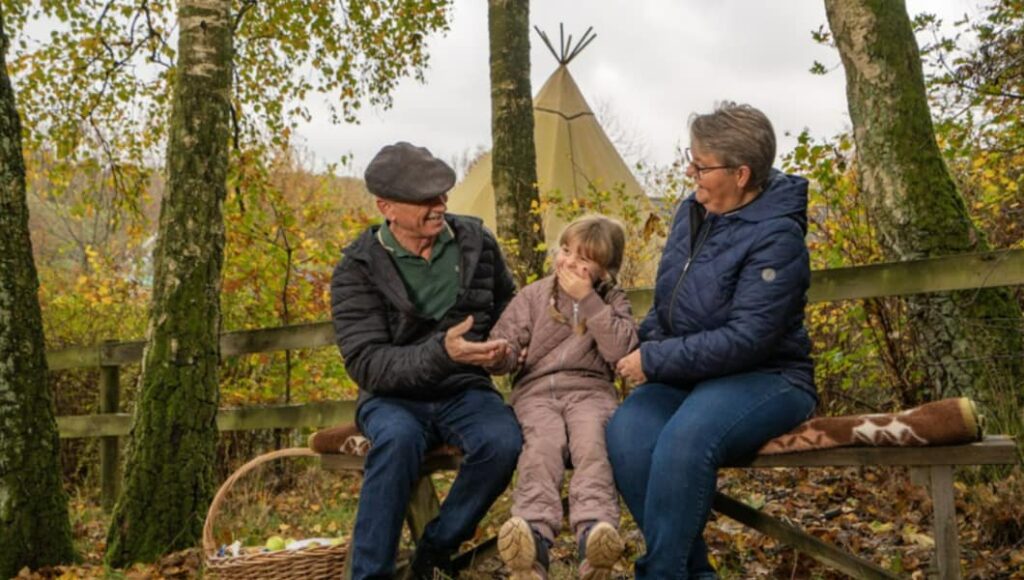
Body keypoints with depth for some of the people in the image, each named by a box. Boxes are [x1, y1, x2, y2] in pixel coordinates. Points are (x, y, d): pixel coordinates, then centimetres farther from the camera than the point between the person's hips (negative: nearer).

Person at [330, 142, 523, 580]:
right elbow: (366, 362, -18)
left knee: (503, 442, -30)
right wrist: (441, 353, -34)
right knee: (398, 439, -37)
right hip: (394, 398, -2)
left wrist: (504, 344, -1)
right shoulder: (359, 268, -10)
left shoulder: (475, 241, 1)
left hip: (464, 391, 3)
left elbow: (507, 305, 20)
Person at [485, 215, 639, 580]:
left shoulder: (612, 302, 11)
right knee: (543, 443, -31)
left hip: (590, 389, 0)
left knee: (591, 441, -33)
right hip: (537, 389, 0)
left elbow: (621, 350, -8)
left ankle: (594, 530, -50)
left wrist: (588, 299, -10)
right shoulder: (533, 296, 13)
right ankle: (534, 534, -50)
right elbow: (506, 352, 9)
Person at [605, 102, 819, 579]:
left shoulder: (776, 237, -16)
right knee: (627, 433, -25)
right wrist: (643, 349, -1)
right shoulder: (692, 211, 6)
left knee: (684, 438, -37)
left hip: (763, 380, -6)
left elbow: (744, 340, -23)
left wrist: (653, 361, -18)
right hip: (687, 377, 6)